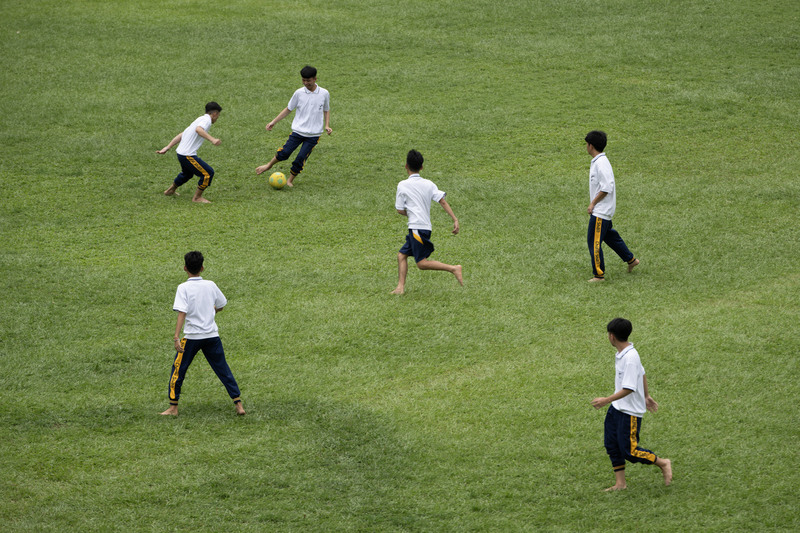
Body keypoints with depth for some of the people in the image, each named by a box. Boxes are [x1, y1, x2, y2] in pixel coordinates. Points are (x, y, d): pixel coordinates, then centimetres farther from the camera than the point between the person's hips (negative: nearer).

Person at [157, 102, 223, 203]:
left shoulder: (200, 119, 18)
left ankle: (171, 190, 55)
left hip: (181, 153, 10)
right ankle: (197, 197, 3)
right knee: (208, 172, -8)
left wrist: (167, 148, 20)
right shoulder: (206, 120, -11)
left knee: (187, 173, 34)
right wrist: (212, 139, -45)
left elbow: (181, 135, 19)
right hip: (188, 156, -10)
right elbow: (198, 130, -35)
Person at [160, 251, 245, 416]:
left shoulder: (183, 288, -10)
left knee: (178, 370, 9)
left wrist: (177, 337, -23)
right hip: (212, 335, 4)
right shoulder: (210, 285, 2)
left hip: (192, 336, -4)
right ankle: (238, 404, 7)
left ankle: (173, 407, 11)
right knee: (223, 370, 10)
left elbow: (182, 313, -19)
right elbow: (221, 306, 15)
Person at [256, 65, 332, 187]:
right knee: (285, 152, -10)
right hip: (298, 130, 0)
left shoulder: (324, 94, -1)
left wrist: (327, 126, 1)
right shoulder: (299, 93, -2)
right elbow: (288, 109, 9)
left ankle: (290, 181, 13)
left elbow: (326, 111, 15)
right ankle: (269, 165, 18)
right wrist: (274, 121, 5)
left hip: (314, 134, 0)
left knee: (301, 159, -7)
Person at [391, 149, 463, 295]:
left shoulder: (402, 185, -4)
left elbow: (400, 210, -1)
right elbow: (443, 201, 0)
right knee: (402, 255, 13)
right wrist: (455, 220, -2)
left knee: (421, 263, -8)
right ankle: (401, 287, 3)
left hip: (417, 228, -7)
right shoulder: (428, 184, 9)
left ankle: (453, 268, -17)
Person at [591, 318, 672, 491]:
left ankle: (663, 463, 16)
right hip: (616, 409, 10)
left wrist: (607, 400, -25)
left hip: (630, 411, -10)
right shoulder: (621, 353, 5)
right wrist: (646, 396, 28)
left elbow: (629, 388, -28)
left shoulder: (630, 358, -26)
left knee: (629, 450, -3)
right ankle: (620, 483, 17)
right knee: (612, 446, 9)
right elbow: (642, 374, 18)